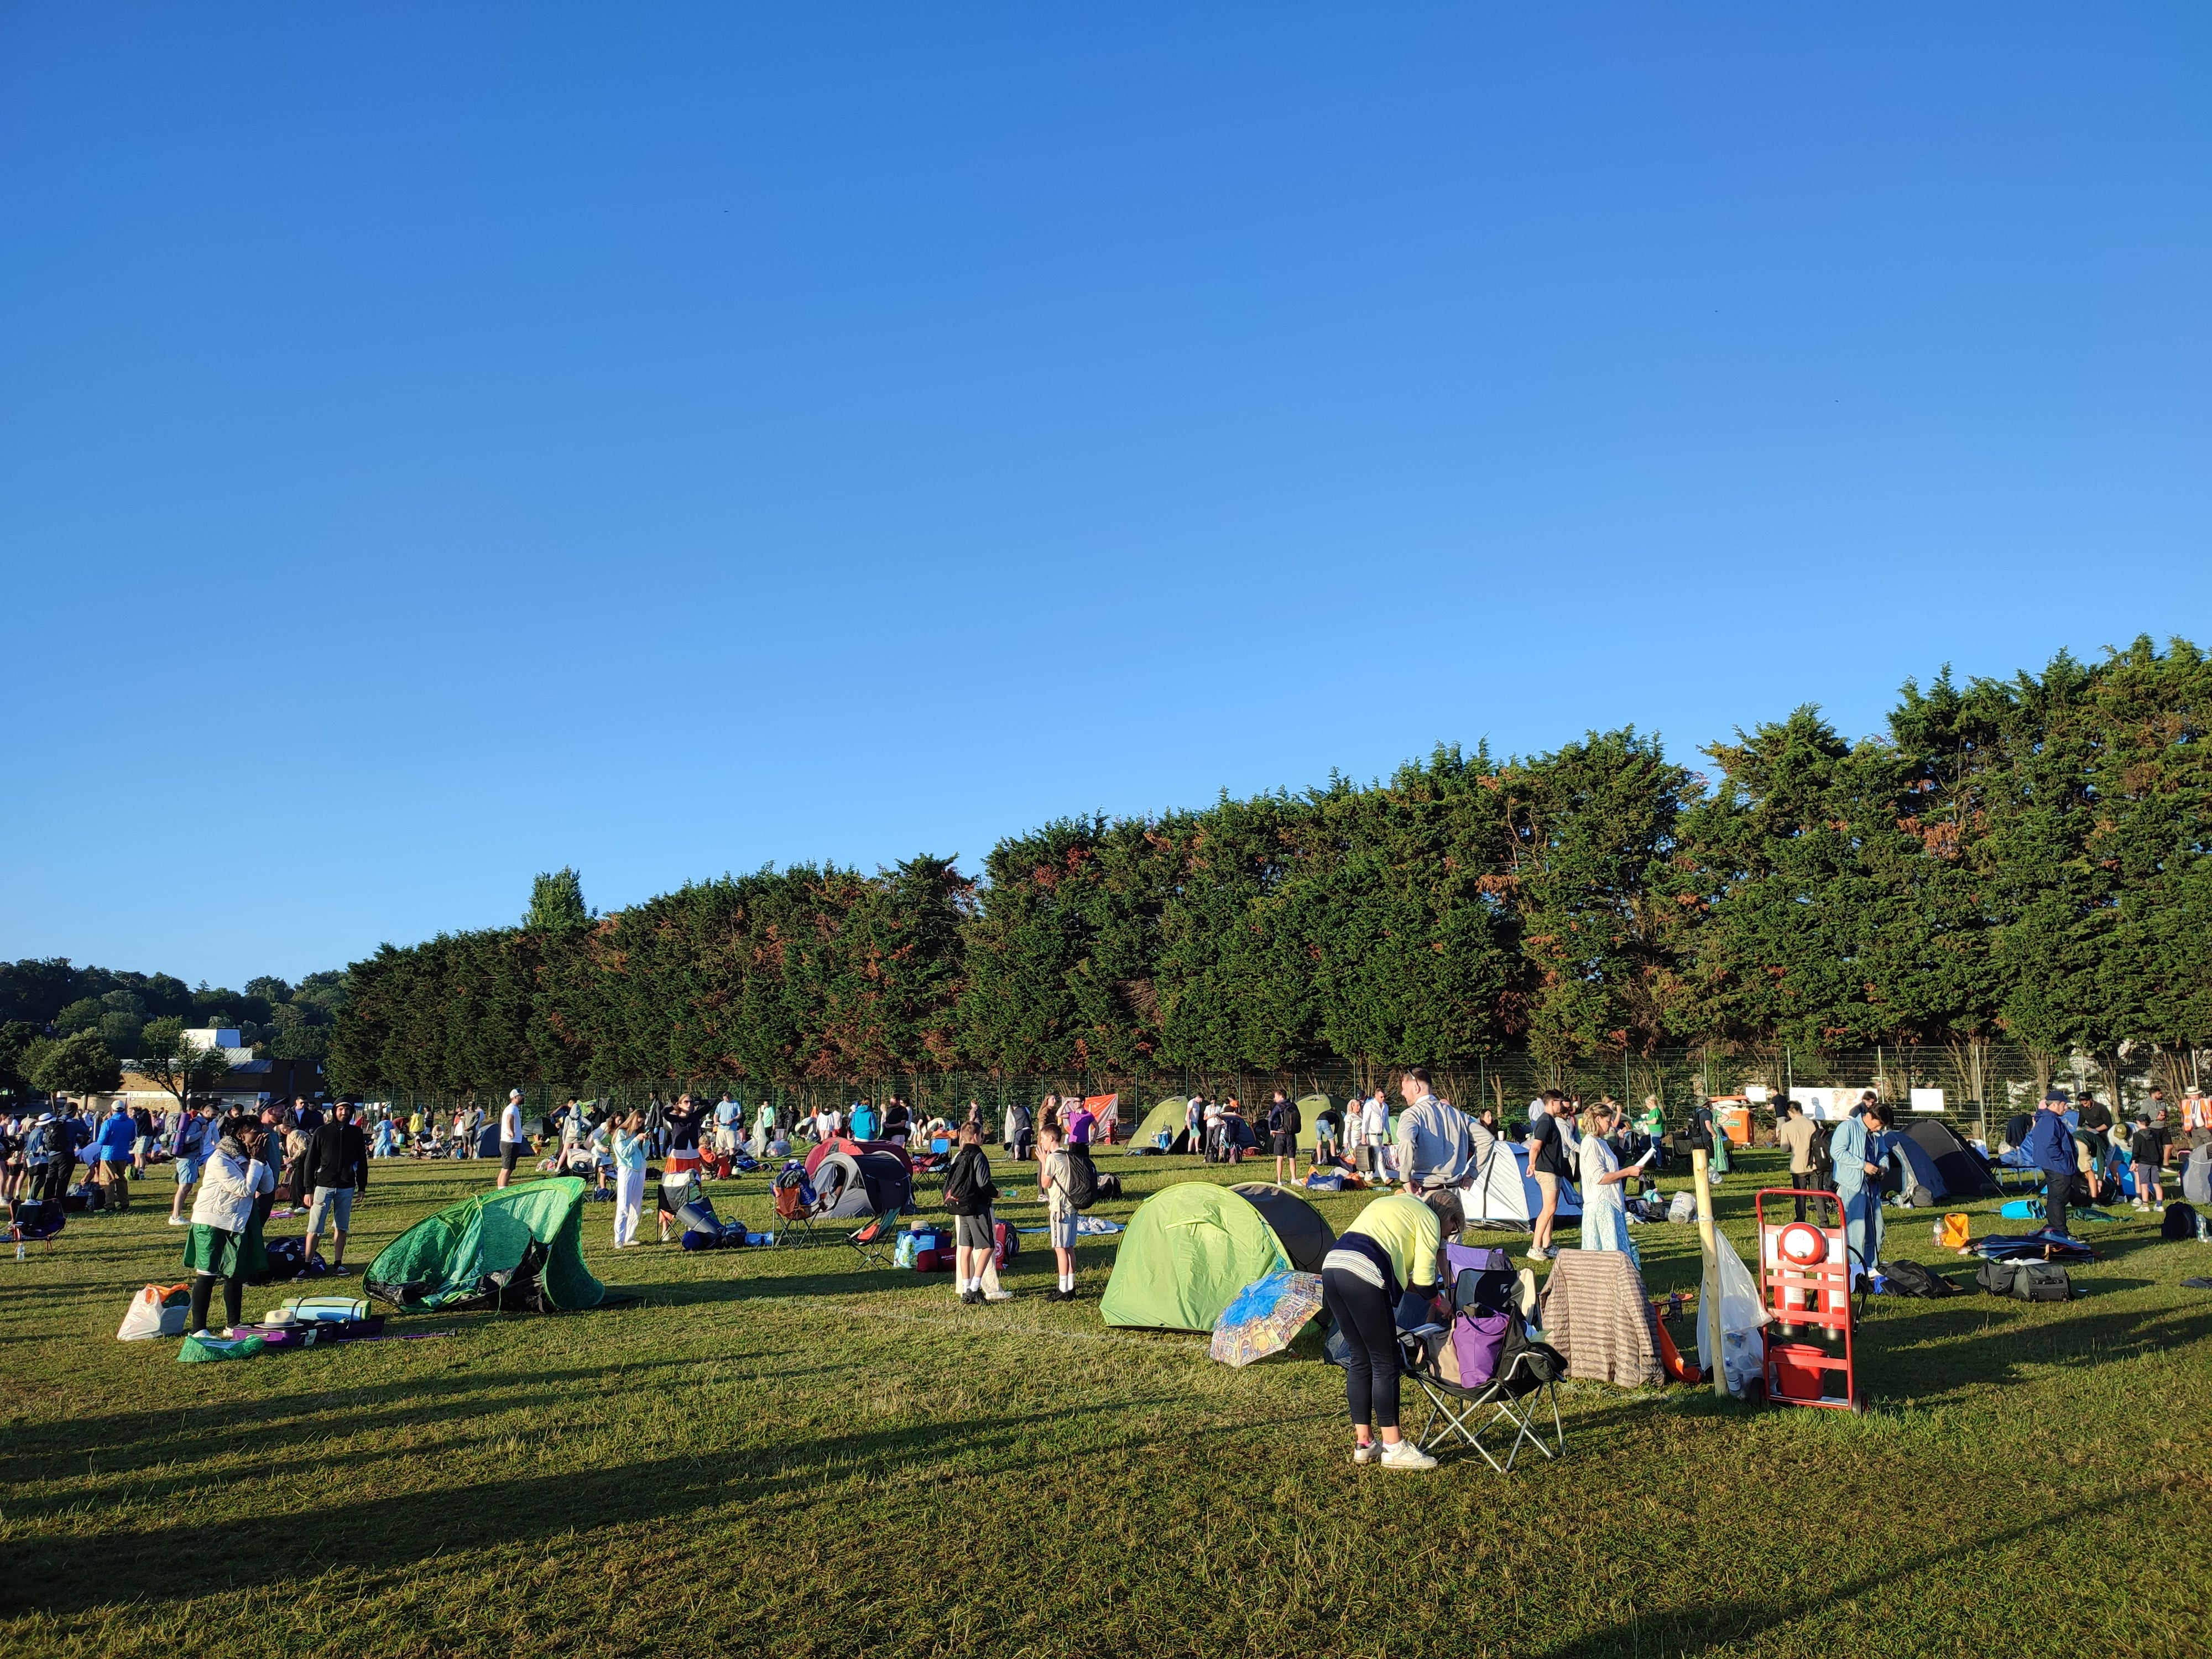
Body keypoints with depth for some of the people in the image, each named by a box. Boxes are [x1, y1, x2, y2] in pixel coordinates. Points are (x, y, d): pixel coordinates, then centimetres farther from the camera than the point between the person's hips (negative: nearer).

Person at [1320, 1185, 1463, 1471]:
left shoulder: (1397, 1202, 32)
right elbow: (1423, 1282, 2)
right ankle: (1393, 1448, 9)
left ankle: (1363, 1443, 22)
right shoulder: (1429, 1218, 9)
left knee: (1359, 1359, 16)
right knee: (1385, 1364, 3)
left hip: (1331, 1265, 8)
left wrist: (1401, 1283, 21)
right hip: (1363, 1274, -8)